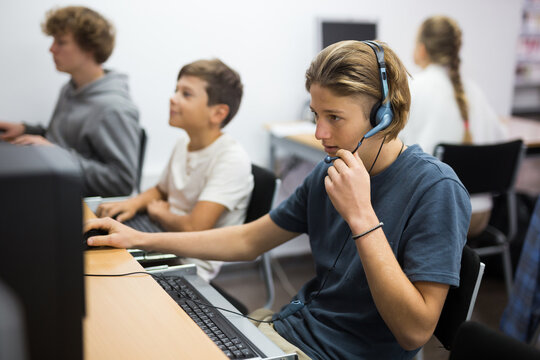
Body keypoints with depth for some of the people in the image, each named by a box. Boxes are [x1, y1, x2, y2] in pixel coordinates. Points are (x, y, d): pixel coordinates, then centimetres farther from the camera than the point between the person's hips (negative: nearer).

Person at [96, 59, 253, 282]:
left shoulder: (232, 159, -21)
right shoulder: (185, 142, 5)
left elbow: (193, 228, -28)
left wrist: (159, 212, -8)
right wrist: (134, 203, 2)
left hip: (190, 265, -7)